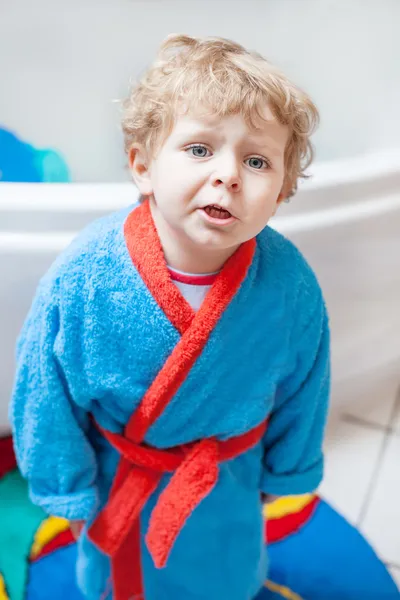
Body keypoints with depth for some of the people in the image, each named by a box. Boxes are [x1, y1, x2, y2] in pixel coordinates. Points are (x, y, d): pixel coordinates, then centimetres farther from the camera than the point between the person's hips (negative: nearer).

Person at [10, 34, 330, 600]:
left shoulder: (292, 287, -28)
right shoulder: (81, 276, -31)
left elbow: (302, 392, -9)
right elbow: (46, 394, -16)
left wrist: (283, 472, 4)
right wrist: (68, 488, -6)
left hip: (228, 481, 1)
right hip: (117, 474, 0)